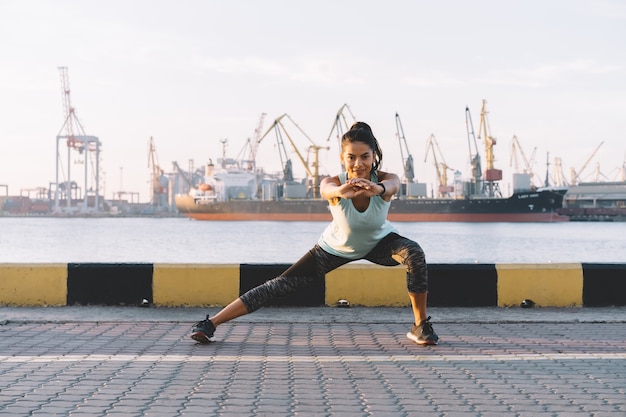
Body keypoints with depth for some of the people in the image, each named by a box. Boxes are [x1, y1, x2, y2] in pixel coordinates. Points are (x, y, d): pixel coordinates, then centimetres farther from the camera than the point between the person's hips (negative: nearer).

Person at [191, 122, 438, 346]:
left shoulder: (386, 180, -32)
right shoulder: (333, 183, -33)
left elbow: (391, 186, -57)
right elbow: (328, 190, -58)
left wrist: (377, 189, -82)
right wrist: (341, 192, -83)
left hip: (379, 243, 1)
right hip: (337, 247, -1)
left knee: (414, 253, -29)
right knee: (282, 285, -9)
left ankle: (421, 326, -10)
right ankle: (211, 323, -3)